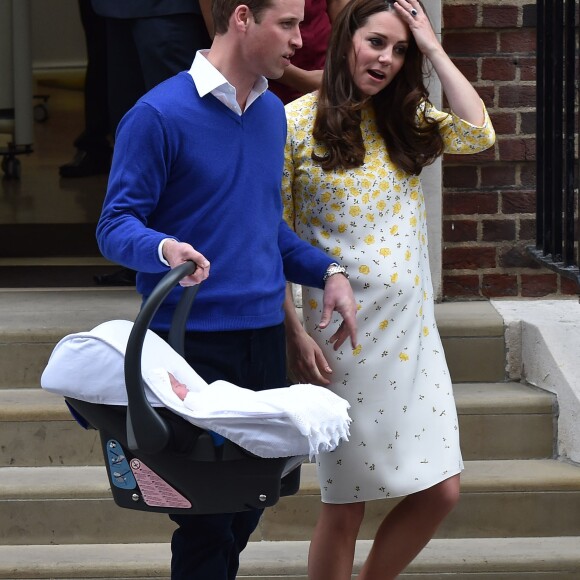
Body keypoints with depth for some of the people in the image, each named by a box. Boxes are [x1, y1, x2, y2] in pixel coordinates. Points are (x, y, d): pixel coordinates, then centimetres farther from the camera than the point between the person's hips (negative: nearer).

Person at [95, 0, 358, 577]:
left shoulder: (272, 113, 13)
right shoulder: (159, 114, -10)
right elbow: (116, 225, -11)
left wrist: (327, 272, 9)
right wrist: (164, 248, -32)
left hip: (265, 336, 7)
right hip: (194, 343, -7)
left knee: (252, 500, 11)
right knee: (207, 514, -4)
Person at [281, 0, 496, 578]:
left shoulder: (406, 119, 8)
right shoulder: (296, 123, -6)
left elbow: (478, 133, -11)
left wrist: (432, 48, -6)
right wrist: (294, 334, -11)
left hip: (411, 330, 5)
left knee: (440, 491, 3)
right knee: (346, 500, 3)